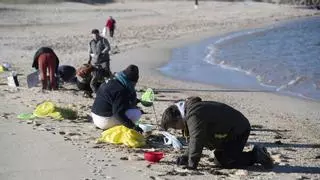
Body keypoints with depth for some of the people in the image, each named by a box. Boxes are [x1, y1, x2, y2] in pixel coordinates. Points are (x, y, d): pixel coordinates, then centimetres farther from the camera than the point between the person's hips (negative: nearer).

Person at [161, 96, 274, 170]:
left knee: (223, 161, -14)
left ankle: (256, 156, -5)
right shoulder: (190, 110, 10)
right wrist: (186, 156, 7)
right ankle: (257, 154, 14)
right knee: (219, 158, 12)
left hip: (239, 130, -11)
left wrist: (191, 164, -23)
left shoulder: (194, 116, -26)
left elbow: (196, 140, -30)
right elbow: (193, 139, 17)